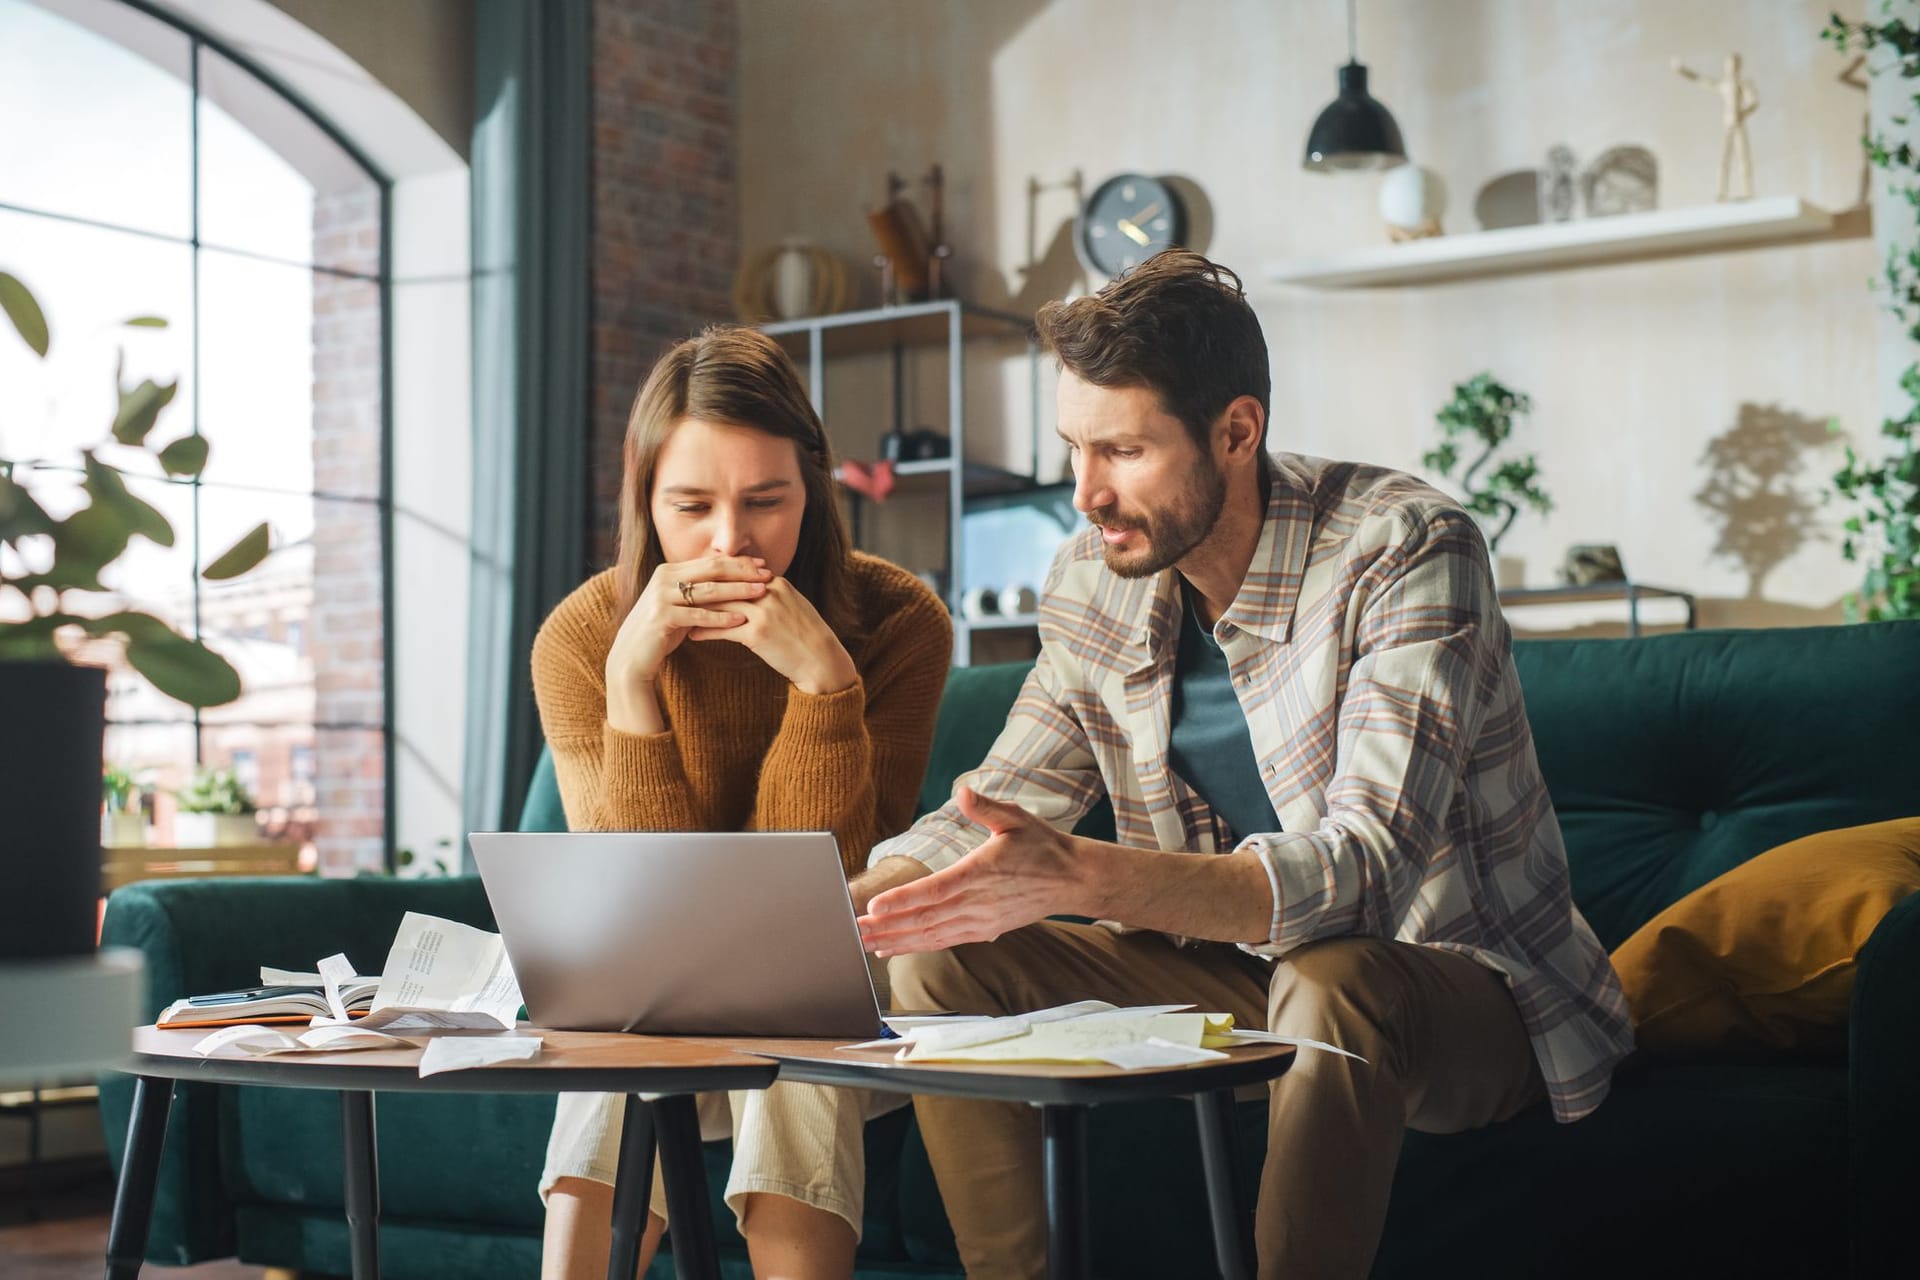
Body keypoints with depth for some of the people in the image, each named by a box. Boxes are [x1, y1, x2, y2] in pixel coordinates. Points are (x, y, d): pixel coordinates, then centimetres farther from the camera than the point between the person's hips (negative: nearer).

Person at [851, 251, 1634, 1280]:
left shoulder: (1401, 550, -22)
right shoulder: (1095, 580, -2)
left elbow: (1367, 870, -33)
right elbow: (993, 817, 6)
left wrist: (1083, 877, -46)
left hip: (1462, 985, -6)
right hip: (1241, 978, 6)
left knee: (1331, 983, -38)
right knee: (942, 963, -8)